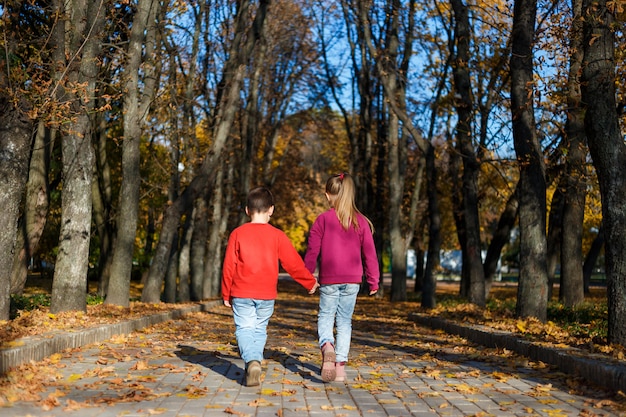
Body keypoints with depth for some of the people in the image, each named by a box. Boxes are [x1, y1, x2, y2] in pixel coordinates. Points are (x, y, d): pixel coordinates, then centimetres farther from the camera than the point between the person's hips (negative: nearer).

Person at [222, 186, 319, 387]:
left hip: (241, 293, -1)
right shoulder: (277, 235, -1)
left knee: (244, 329, 1)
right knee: (260, 330, 15)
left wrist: (226, 294, 10)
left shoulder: (237, 234, -1)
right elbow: (293, 263, 2)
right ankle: (255, 364, 9)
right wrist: (310, 282, 17)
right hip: (267, 295, 1)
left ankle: (251, 361, -22)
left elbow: (229, 266, 0)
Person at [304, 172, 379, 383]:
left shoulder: (322, 220, -5)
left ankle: (327, 347, -20)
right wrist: (373, 281, 11)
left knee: (325, 316, 10)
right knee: (345, 321, 11)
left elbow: (312, 251, -2)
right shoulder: (361, 222, 2)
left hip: (328, 280, -2)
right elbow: (369, 254, 3)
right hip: (352, 280, 2)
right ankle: (340, 365, 8)